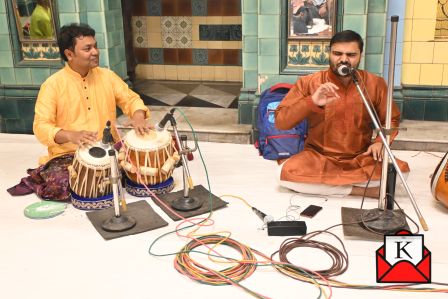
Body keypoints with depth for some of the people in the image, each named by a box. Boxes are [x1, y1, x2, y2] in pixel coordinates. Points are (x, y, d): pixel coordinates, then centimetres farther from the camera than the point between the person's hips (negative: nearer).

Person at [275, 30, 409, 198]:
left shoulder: (375, 84, -3)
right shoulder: (308, 83, -8)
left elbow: (391, 120, 11)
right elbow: (280, 122, -14)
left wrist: (380, 142, -11)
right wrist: (312, 102, -29)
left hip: (361, 158, 1)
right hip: (319, 157, 0)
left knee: (401, 170, -26)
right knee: (285, 172, -31)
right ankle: (360, 189, -18)